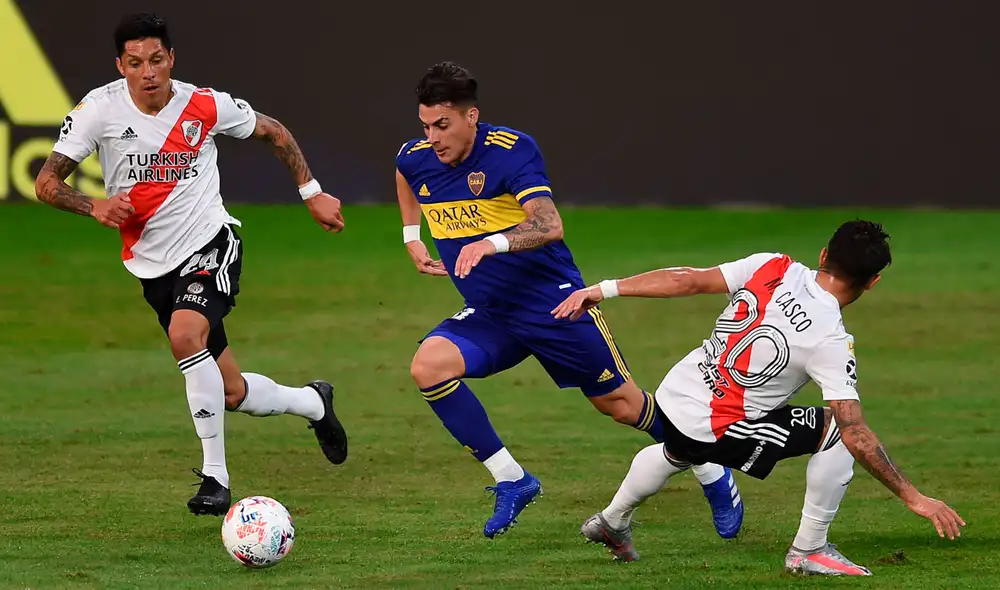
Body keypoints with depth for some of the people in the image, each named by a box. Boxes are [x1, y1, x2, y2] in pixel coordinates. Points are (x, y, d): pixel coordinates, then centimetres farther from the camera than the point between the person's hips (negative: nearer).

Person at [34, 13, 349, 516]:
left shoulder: (204, 106, -8)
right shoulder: (100, 109, -9)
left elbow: (273, 133, 11)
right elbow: (46, 183, -6)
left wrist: (312, 193, 8)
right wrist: (94, 207, -24)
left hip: (210, 245, -3)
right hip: (155, 268, 3)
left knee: (185, 333, -33)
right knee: (232, 394, 8)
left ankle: (215, 477, -24)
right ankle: (313, 403, 40)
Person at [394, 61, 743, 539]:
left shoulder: (511, 150, -21)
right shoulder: (415, 160, -3)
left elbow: (550, 225, -34)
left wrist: (492, 243, -49)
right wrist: (411, 235, 17)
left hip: (553, 303, -5)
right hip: (488, 315, 5)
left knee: (620, 404, 6)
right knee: (428, 365, -22)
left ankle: (713, 475, 31)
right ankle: (511, 481, -12)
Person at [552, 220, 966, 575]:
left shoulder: (772, 268, -7)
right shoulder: (830, 341, -21)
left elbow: (688, 281, -6)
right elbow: (855, 433, -23)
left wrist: (604, 290, -1)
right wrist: (912, 497, -19)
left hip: (672, 398, 6)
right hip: (713, 433, -6)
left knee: (676, 453, 40)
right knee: (838, 429, -4)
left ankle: (611, 523, 59)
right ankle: (808, 551, 3)